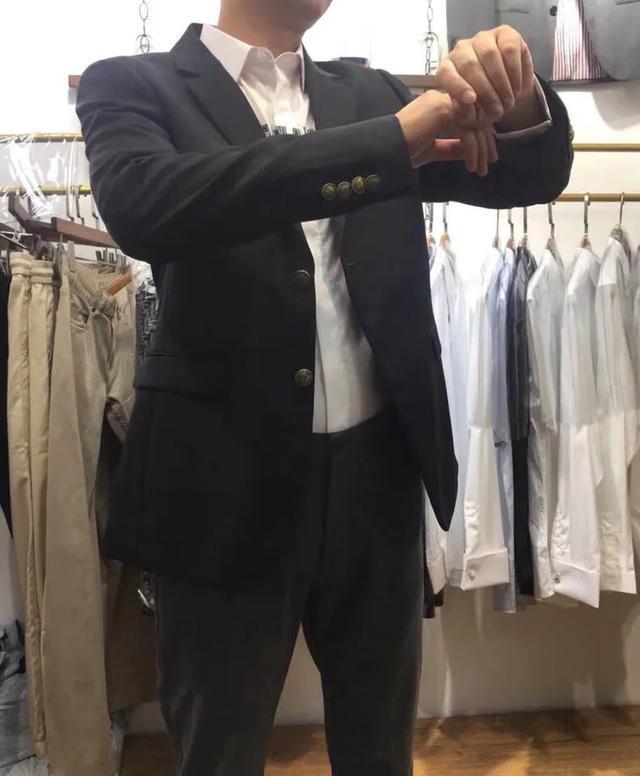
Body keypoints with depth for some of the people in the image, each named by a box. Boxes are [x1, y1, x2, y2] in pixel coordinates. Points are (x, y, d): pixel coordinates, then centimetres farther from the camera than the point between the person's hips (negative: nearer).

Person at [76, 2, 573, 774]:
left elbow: (531, 176, 9)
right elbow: (140, 204, -22)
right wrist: (391, 142, -25)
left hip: (378, 469, 4)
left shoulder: (371, 93, 12)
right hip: (231, 478, -3)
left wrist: (517, 97, -14)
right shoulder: (133, 86, 0)